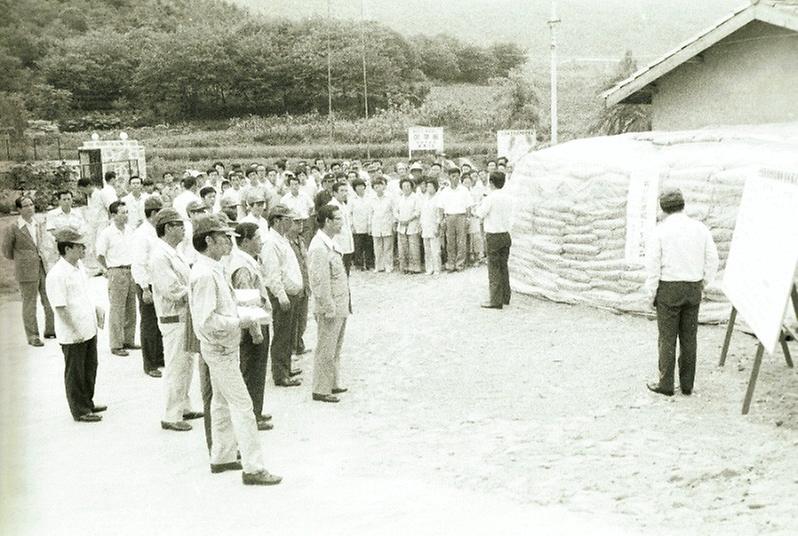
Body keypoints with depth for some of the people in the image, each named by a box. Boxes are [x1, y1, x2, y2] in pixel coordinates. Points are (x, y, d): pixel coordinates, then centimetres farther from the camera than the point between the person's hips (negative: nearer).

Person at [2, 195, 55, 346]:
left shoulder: (39, 225, 7)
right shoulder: (13, 229, -10)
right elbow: (7, 252, 0)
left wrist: (42, 258, 14)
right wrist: (21, 260, 7)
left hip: (44, 269, 5)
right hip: (26, 272, -5)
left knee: (51, 302, 8)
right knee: (29, 304, 3)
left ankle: (50, 330, 24)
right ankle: (32, 336, 13)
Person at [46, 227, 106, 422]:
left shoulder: (79, 266, 7)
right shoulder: (57, 274, -22)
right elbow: (60, 308, -22)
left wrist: (97, 309, 10)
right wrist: (76, 332, -20)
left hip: (89, 329, 9)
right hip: (73, 336, -9)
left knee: (90, 367, 19)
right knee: (75, 373, 6)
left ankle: (88, 404, 34)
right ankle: (79, 411, 17)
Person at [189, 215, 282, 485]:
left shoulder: (214, 268, 9)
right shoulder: (205, 274, -23)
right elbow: (206, 320, -28)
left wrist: (237, 316, 6)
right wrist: (238, 322, -19)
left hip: (224, 346, 11)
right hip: (219, 348, -11)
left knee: (222, 401, 19)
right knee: (242, 405, -7)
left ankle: (221, 457, 32)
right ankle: (253, 468, -2)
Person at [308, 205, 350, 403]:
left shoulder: (330, 244, 11)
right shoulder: (319, 248, -22)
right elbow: (320, 283, -23)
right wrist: (329, 309, -20)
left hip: (340, 307, 10)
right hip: (330, 309, -10)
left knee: (335, 349, 19)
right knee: (326, 351, 1)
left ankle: (333, 384, 31)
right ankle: (321, 390, 12)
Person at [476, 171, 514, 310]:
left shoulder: (491, 198, -16)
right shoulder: (508, 198, 3)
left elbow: (480, 213, -10)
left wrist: (482, 202, 7)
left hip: (494, 236, -6)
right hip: (506, 235, 6)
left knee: (494, 268, -1)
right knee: (503, 266, 16)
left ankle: (496, 300, 0)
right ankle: (505, 297, 22)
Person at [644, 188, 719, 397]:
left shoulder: (660, 231, -10)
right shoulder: (700, 228, 0)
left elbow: (653, 266, -11)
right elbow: (712, 261, 3)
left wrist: (651, 295, -2)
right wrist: (702, 285, 16)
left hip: (669, 288, -4)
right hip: (693, 289, 4)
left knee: (667, 337, 4)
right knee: (688, 337, 11)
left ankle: (666, 384, 9)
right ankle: (687, 384, 17)